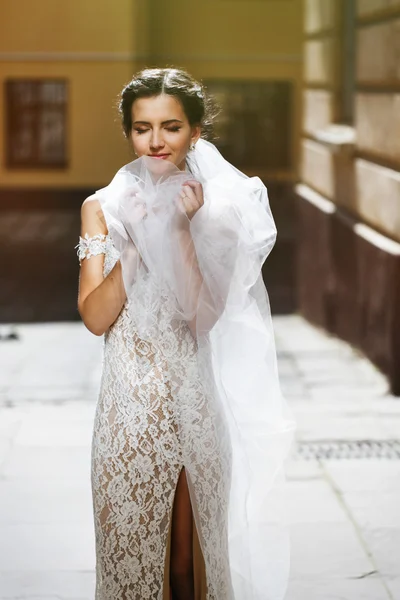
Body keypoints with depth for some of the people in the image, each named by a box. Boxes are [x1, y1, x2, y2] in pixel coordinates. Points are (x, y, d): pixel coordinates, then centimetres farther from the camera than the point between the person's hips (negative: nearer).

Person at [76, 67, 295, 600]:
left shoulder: (220, 204, -2)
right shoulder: (104, 207, 2)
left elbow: (203, 311, -11)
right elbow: (95, 318, -6)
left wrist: (184, 229, -18)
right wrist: (137, 242, -14)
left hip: (203, 396, 0)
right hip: (134, 397, 1)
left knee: (199, 550, 8)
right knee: (133, 541, 8)